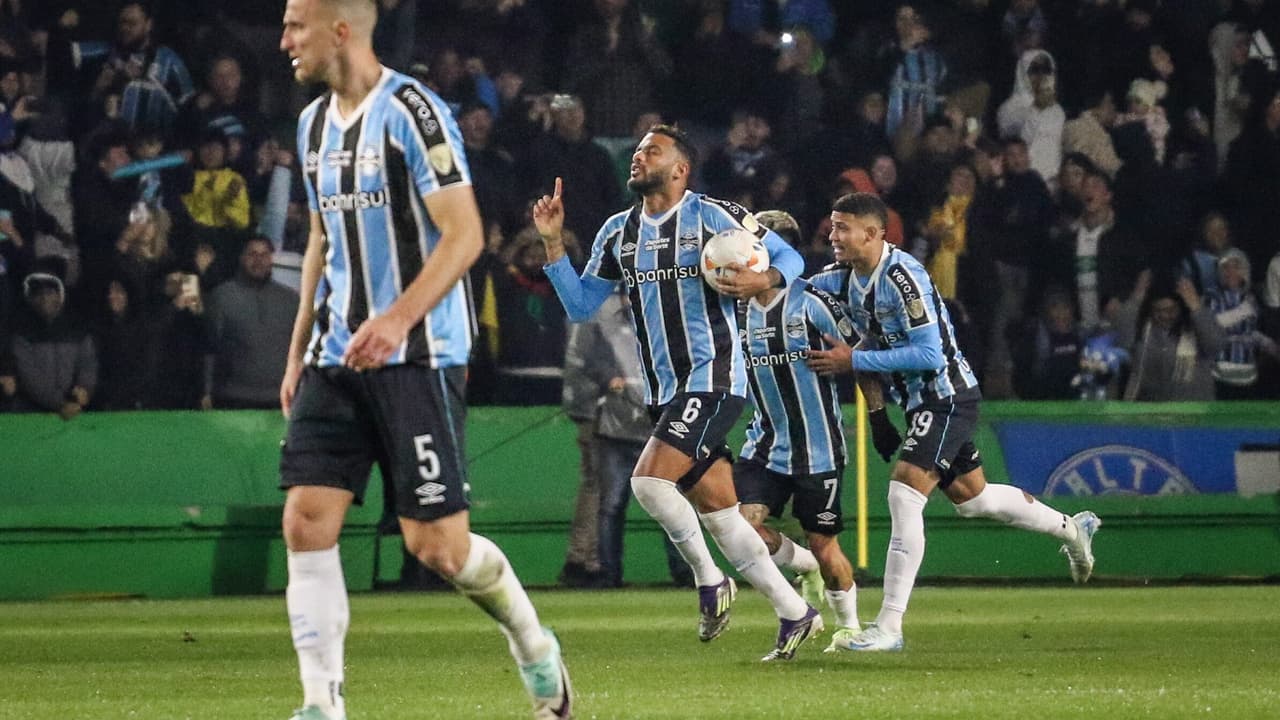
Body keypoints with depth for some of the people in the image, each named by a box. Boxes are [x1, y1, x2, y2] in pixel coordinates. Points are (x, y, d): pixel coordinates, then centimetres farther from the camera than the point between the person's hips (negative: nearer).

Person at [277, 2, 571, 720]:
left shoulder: (412, 111, -12)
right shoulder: (315, 124, 14)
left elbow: (465, 234, -17)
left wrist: (398, 318, -29)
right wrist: (298, 352, 20)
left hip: (417, 357, -7)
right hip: (336, 358, 7)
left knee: (438, 544, -6)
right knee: (307, 524, -7)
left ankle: (533, 644, 22)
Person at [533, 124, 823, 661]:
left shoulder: (712, 216, -7)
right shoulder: (619, 232, 12)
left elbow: (788, 258, -1)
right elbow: (580, 305, 14)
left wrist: (764, 280, -23)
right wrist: (553, 243, 4)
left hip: (712, 379, -7)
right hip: (663, 390, 7)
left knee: (649, 480, -21)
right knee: (718, 512, 7)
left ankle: (708, 577, -1)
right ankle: (795, 612, 14)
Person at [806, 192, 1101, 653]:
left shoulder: (902, 278, -23)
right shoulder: (842, 278, 1)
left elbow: (929, 354, -26)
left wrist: (854, 361, -25)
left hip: (947, 398, -10)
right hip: (920, 402, 10)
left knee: (904, 495, -19)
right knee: (970, 498, 20)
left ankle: (888, 627, -19)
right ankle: (1071, 528, 42)